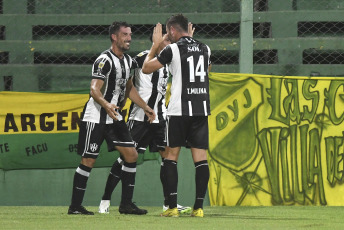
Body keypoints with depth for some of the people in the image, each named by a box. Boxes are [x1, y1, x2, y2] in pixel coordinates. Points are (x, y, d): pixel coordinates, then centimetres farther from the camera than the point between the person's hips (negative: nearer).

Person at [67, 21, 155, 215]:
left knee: (132, 155, 1)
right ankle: (75, 206, 2)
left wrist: (146, 108, 22)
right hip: (96, 117, -8)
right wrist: (106, 105, -43)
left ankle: (126, 203, 7)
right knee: (88, 161, -6)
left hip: (115, 117, 8)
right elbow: (94, 90, -26)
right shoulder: (105, 61, -17)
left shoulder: (128, 61, 11)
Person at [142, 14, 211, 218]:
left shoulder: (173, 49, -7)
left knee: (171, 155, 5)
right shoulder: (204, 49, 9)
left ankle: (172, 206, -3)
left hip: (179, 110, -4)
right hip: (202, 109, 4)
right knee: (200, 157, 2)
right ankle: (199, 206, -4)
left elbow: (146, 68, 3)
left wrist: (156, 44, 15)